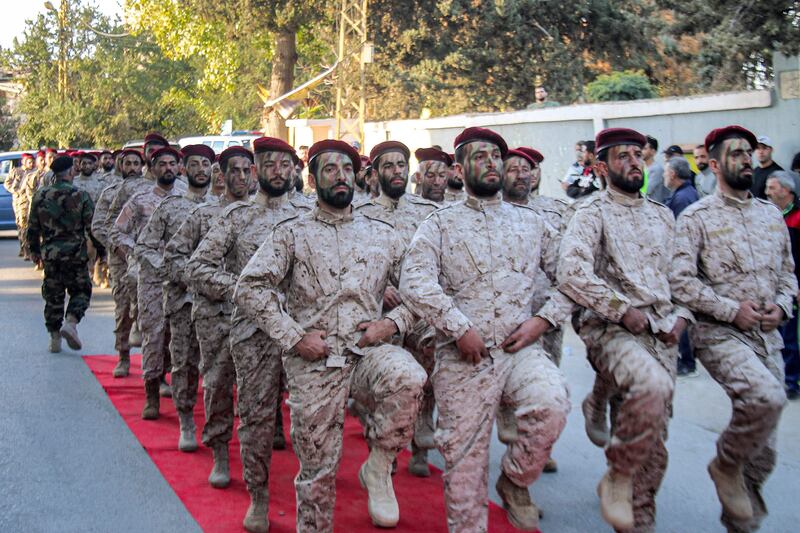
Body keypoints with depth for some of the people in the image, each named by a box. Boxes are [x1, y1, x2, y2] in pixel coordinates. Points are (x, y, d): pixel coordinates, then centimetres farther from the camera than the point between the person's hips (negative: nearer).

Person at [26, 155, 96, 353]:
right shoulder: (81, 196, -7)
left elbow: (33, 227, 8)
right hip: (75, 254, -3)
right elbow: (92, 227, -6)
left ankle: (54, 338, 13)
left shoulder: (40, 196, 2)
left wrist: (34, 250, 20)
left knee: (53, 296, 11)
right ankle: (70, 322, -12)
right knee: (81, 291, 11)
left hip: (50, 254, 3)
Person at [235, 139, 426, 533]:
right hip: (313, 363, -1)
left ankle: (379, 466, -10)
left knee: (408, 378, -33)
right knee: (317, 466, 5)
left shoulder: (383, 233, 11)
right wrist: (293, 336, -11)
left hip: (369, 351, 1)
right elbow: (249, 287, -5)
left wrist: (392, 322, -5)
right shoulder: (292, 233, 4)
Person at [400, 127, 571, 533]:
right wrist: (460, 328, -16)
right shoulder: (439, 224, 5)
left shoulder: (531, 221, 14)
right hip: (463, 359, -1)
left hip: (521, 349, 1)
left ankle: (514, 480, 1)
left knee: (551, 406, -27)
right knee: (464, 462, 1)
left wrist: (543, 320, -2)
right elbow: (414, 283, -11)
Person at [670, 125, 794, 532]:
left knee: (762, 451, 7)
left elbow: (787, 273, 19)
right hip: (719, 334, -6)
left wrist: (781, 305, -1)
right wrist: (732, 310, -16)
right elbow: (679, 280, -12)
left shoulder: (772, 215, 13)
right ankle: (726, 464, -5)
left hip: (767, 336, 6)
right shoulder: (696, 217, -5)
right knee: (766, 397, -32)